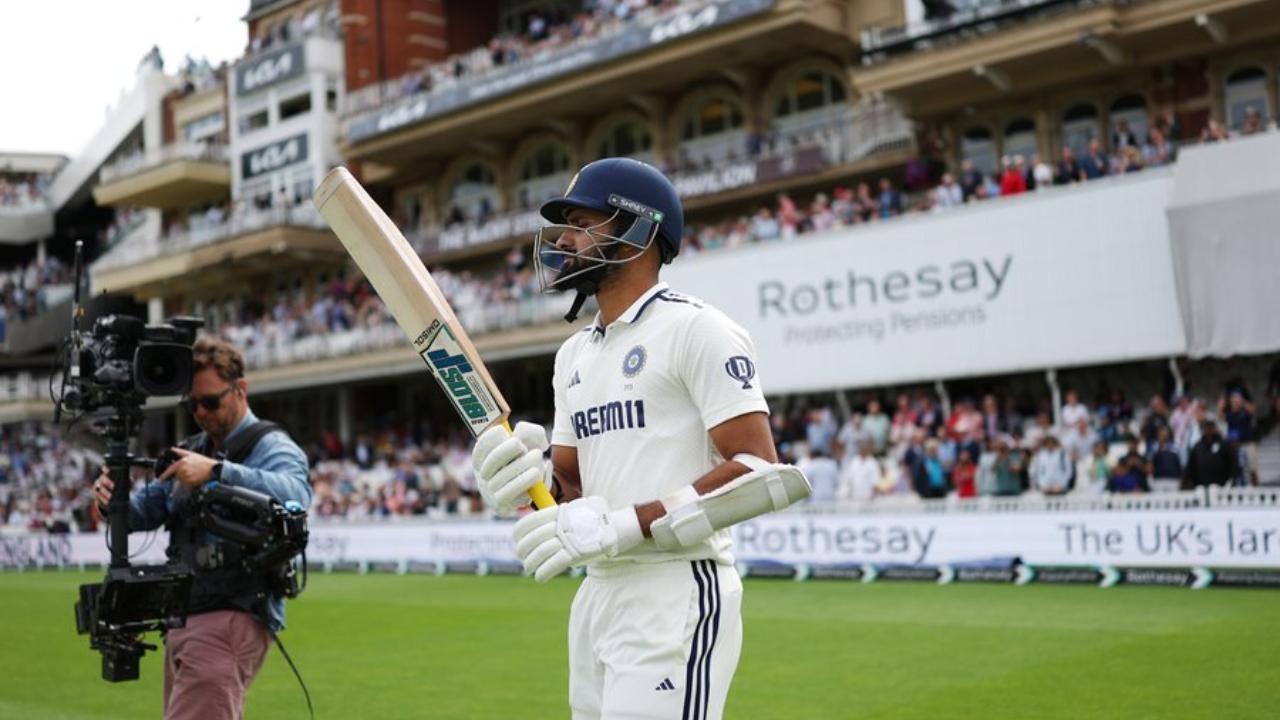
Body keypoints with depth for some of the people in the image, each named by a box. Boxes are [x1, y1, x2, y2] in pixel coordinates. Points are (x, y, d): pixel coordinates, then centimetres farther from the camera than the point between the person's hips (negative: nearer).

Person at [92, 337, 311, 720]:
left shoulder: (271, 446, -5)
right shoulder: (191, 450, 20)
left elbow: (295, 495, -26)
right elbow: (145, 511, 16)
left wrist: (217, 472, -35)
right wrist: (114, 500, -7)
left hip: (231, 620, -8)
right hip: (184, 619, 8)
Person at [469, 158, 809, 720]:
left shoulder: (696, 329, -7)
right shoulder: (574, 355, 17)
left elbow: (759, 473, -16)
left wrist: (621, 525, -21)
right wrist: (530, 478, -3)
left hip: (678, 595, -8)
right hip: (597, 596, 8)